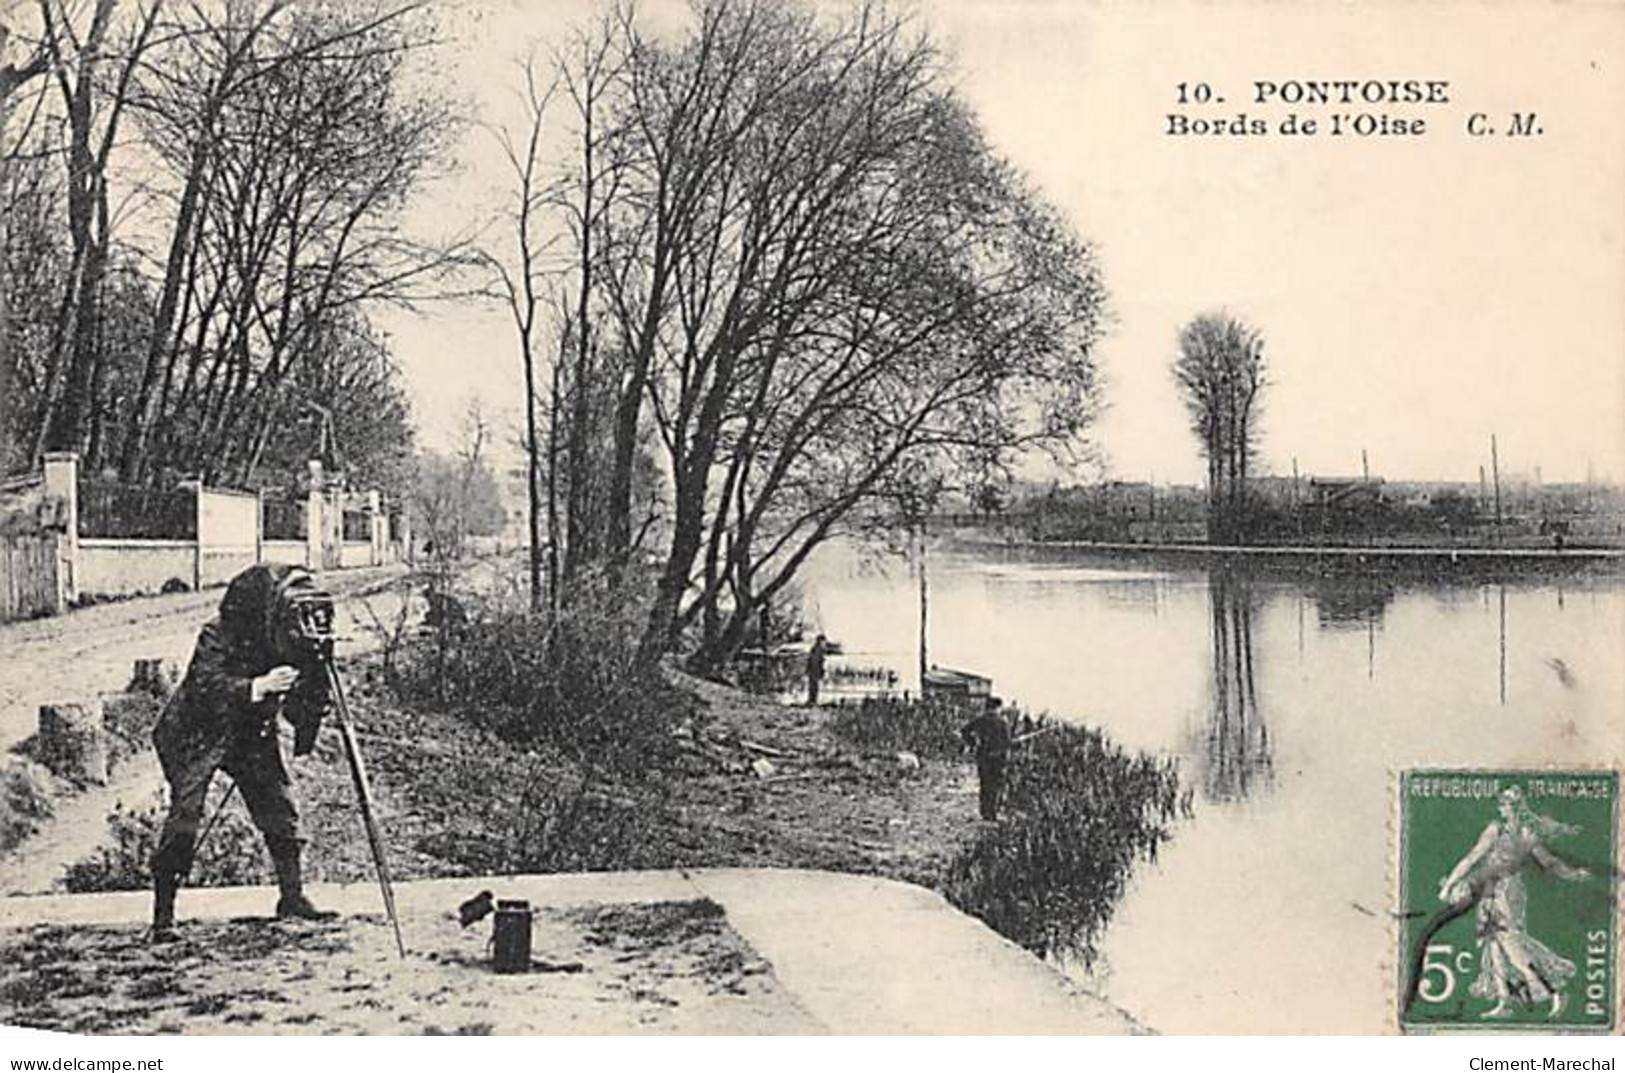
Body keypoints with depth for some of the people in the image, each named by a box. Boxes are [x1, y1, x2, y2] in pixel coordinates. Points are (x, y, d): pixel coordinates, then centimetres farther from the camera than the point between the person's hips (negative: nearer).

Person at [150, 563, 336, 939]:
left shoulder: (290, 644, -9)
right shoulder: (218, 636, -24)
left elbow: (299, 709, -6)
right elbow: (206, 689, -35)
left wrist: (314, 676, -26)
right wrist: (259, 686, -43)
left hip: (253, 734, 5)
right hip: (196, 736, -5)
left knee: (279, 805, -4)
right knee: (184, 814, -15)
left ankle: (292, 896, 7)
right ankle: (163, 914, -9)